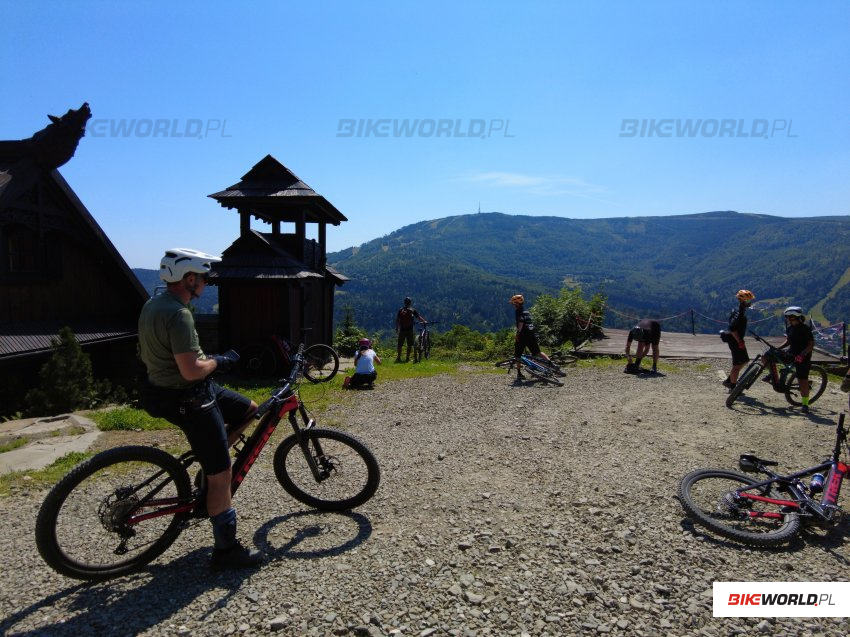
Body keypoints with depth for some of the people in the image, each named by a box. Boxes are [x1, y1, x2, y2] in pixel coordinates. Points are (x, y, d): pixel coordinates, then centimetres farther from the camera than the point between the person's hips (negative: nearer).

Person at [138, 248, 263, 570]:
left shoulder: (153, 305, 8)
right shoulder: (178, 314, -25)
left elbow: (146, 355, 18)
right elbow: (192, 370, -29)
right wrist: (219, 361, -10)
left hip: (167, 387, 10)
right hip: (189, 400, -10)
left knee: (249, 409, 19)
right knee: (221, 473, -1)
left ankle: (211, 473, 21)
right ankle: (226, 549, 12)